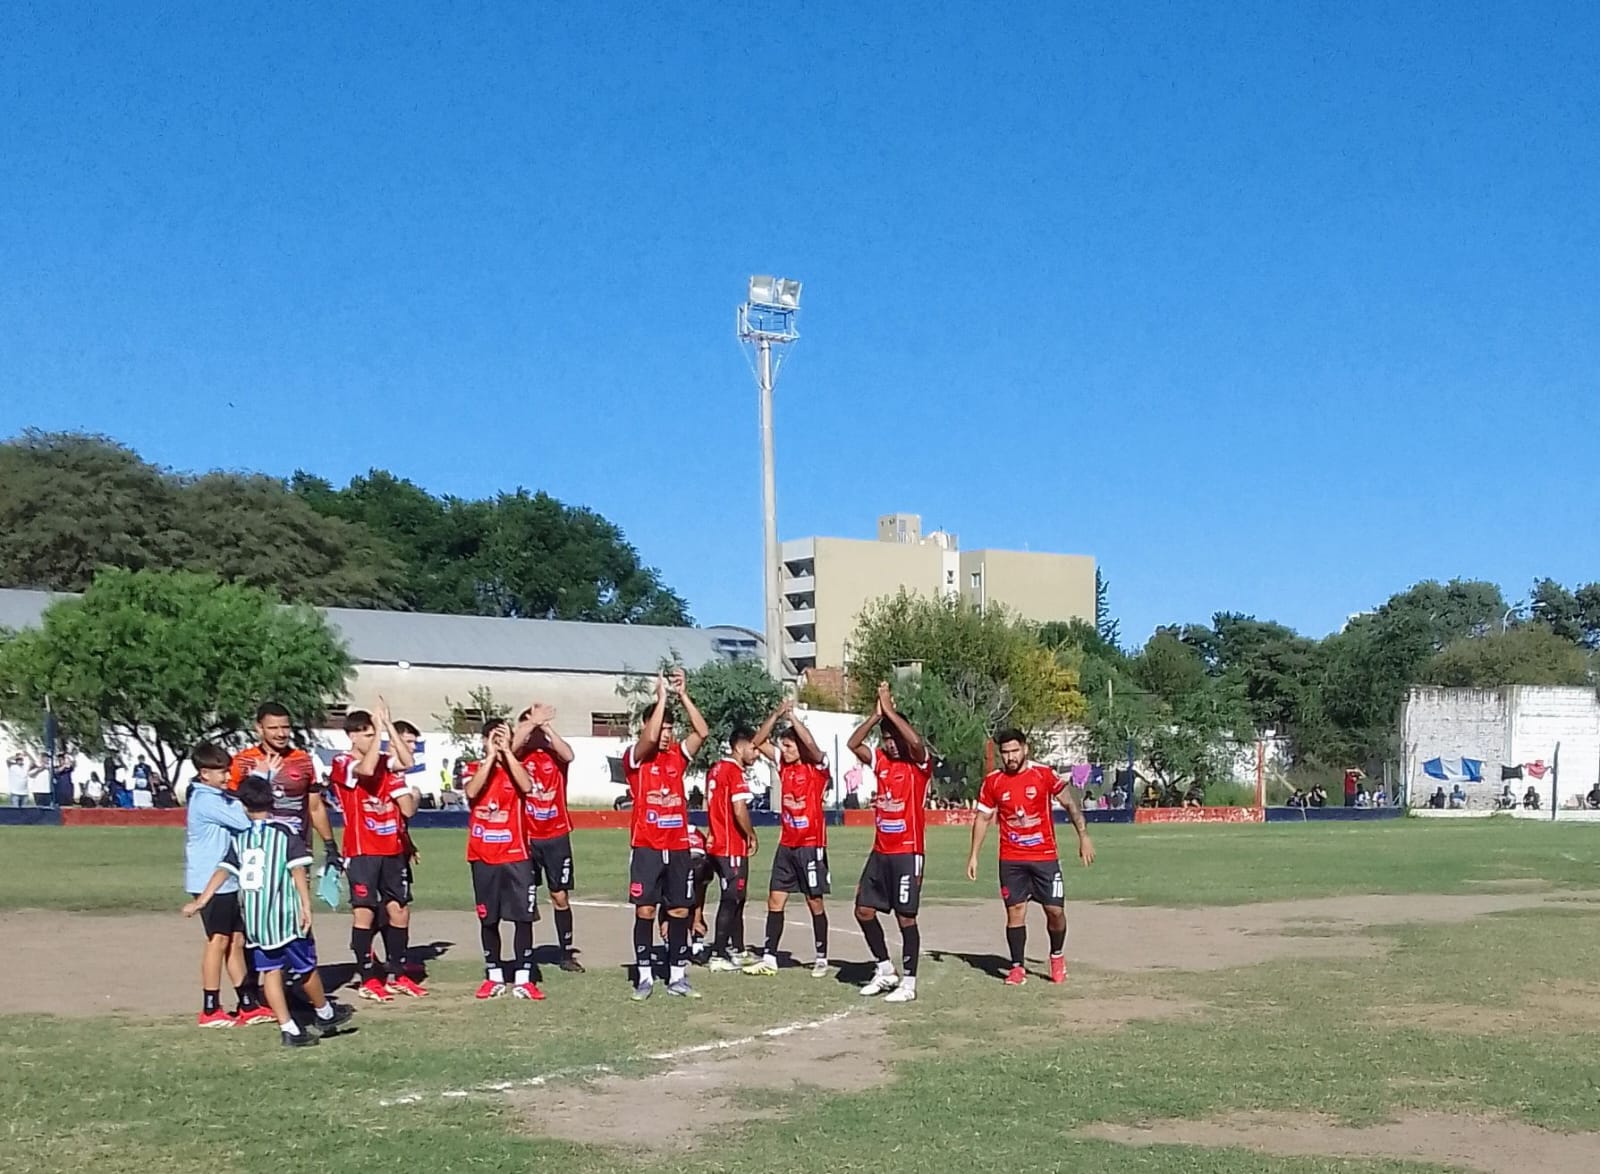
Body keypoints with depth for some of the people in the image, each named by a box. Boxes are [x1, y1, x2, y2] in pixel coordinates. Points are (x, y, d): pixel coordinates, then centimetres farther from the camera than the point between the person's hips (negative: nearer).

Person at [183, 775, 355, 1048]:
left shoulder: (239, 838, 8)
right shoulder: (285, 833, -4)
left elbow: (223, 871, 4)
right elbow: (298, 871, -11)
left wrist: (200, 901, 9)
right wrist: (306, 906, -14)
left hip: (252, 918, 4)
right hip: (285, 915, -4)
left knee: (270, 971, 7)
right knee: (305, 968, 11)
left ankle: (289, 1029, 3)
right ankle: (325, 1014, 28)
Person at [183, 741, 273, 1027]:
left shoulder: (219, 798, 14)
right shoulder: (206, 801, -17)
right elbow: (245, 821, -21)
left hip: (226, 881, 9)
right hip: (211, 882, -9)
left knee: (236, 940, 11)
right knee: (219, 940, -3)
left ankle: (248, 1005, 16)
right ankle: (210, 1011, 4)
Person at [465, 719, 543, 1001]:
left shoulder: (516, 767, 4)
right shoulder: (475, 769, 4)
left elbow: (527, 786, -19)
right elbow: (471, 792, -18)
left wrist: (506, 752, -19)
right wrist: (491, 756, -19)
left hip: (516, 855, -1)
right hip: (483, 857, 1)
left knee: (524, 916, -5)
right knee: (488, 919, 7)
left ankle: (523, 978, 0)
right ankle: (494, 977, 18)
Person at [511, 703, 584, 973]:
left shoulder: (554, 754, 3)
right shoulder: (519, 754, 1)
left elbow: (568, 755, -20)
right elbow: (511, 746, -22)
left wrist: (546, 726, -24)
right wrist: (532, 722, -28)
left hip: (556, 836, 0)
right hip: (526, 836, 0)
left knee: (561, 896, 5)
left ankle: (567, 954, 12)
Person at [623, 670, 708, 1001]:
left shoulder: (677, 755, 8)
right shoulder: (634, 757, -4)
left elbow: (702, 732, -4)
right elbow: (650, 738, -23)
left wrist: (683, 695, -8)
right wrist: (661, 697, -17)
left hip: (678, 847, 4)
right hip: (646, 847, -4)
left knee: (680, 911, 5)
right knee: (645, 911, -2)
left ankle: (677, 977, 12)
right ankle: (645, 977, 5)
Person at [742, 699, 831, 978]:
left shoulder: (817, 766, -8)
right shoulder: (783, 765, 8)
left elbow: (810, 743, -27)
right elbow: (759, 742, 5)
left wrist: (792, 716, -22)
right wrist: (777, 715, -6)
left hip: (811, 844, -6)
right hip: (786, 843, 6)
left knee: (815, 902, 2)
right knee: (775, 899, 3)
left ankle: (822, 958, 12)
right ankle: (769, 958, 7)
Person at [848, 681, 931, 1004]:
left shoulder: (919, 764, -7)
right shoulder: (881, 761, 9)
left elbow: (916, 741, -28)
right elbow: (853, 743, 1)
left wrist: (890, 710, -20)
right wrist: (877, 714, -8)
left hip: (907, 853, -7)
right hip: (880, 852, 7)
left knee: (906, 916, -3)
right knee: (864, 910, 8)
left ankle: (908, 983, 5)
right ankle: (885, 970, 22)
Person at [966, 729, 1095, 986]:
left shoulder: (1043, 774, -5)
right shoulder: (993, 781, 0)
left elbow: (1069, 802, -7)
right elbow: (983, 818, 8)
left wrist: (1083, 835, -17)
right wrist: (974, 855, 5)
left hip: (1045, 856, -1)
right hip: (1011, 859, 1)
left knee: (1055, 910, 0)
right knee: (1015, 911, -2)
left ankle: (1057, 956, 25)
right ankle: (1017, 968, 6)